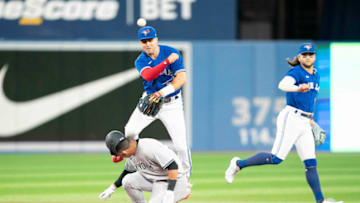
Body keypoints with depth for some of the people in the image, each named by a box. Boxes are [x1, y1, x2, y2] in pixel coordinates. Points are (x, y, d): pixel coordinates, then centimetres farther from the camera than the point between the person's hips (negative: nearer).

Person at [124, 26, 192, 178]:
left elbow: (182, 78, -20)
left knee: (181, 145, -11)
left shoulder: (171, 52, -11)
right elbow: (148, 75, -28)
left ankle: (186, 175, 10)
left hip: (171, 104, -2)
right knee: (130, 131, -14)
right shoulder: (140, 61, -5)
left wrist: (164, 91, -33)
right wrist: (168, 61, -35)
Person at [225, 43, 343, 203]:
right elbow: (282, 85, -27)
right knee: (276, 158, -14)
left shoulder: (315, 75, 18)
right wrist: (298, 88, -47)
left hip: (304, 124, 7)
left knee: (311, 163, 2)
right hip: (291, 118, -7)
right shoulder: (296, 72, -7)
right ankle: (239, 164, 0)